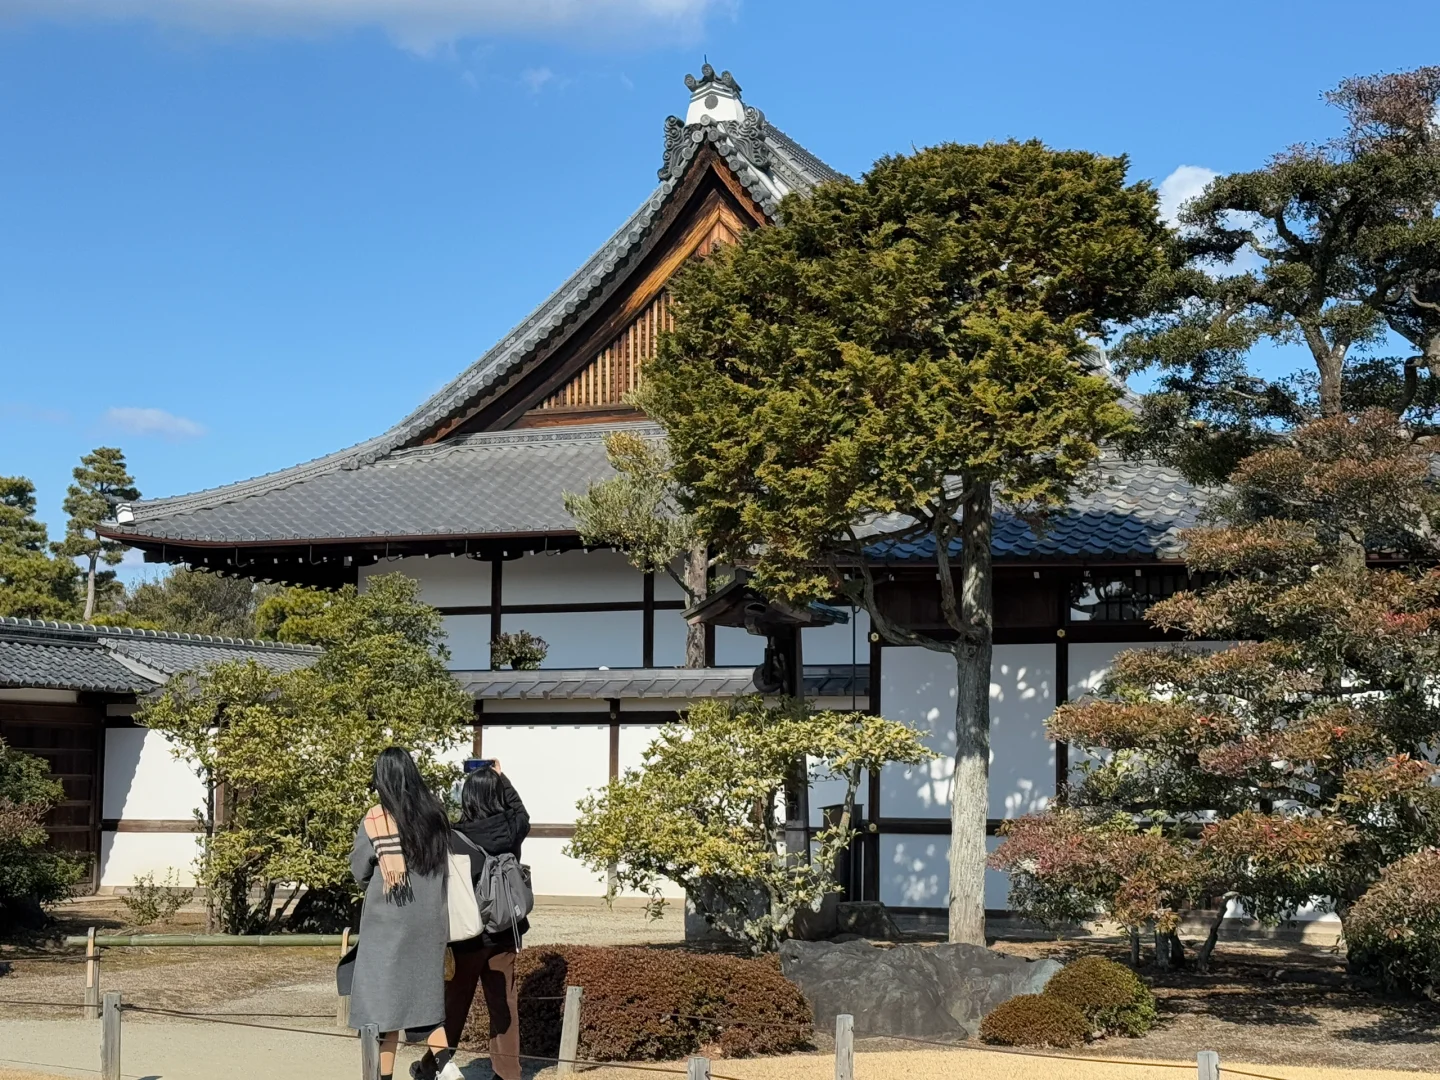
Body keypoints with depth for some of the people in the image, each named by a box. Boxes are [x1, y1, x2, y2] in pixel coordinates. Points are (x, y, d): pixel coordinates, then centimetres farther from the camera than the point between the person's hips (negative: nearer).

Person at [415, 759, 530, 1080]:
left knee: (453, 1001, 11)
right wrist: (500, 778, 26)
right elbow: (520, 811, 18)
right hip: (503, 930, 2)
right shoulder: (512, 830, -7)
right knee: (503, 1002, 8)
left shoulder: (454, 838, -16)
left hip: (467, 932, -2)